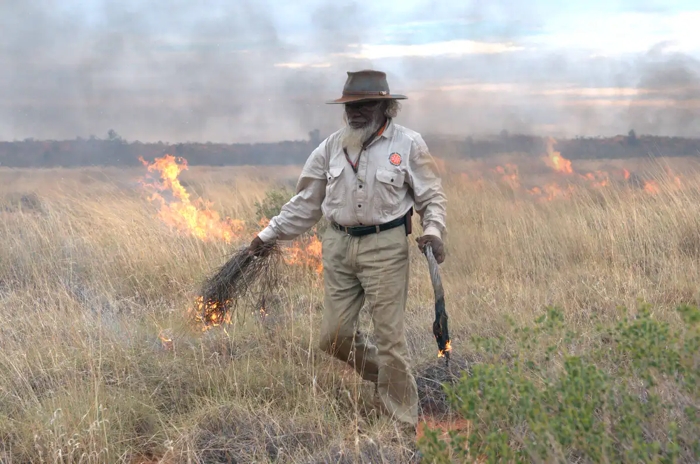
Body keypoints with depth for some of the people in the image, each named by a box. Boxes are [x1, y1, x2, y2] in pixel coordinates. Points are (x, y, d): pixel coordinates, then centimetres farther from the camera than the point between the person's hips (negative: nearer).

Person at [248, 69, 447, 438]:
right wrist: (269, 235, 11)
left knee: (389, 336, -3)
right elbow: (306, 201, 14)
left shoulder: (408, 144, -4)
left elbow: (432, 196, 1)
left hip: (385, 246, -4)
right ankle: (384, 375, 32)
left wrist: (433, 229, -19)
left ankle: (404, 426, 8)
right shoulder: (332, 146, 7)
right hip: (338, 245, 5)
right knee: (334, 337, 4)